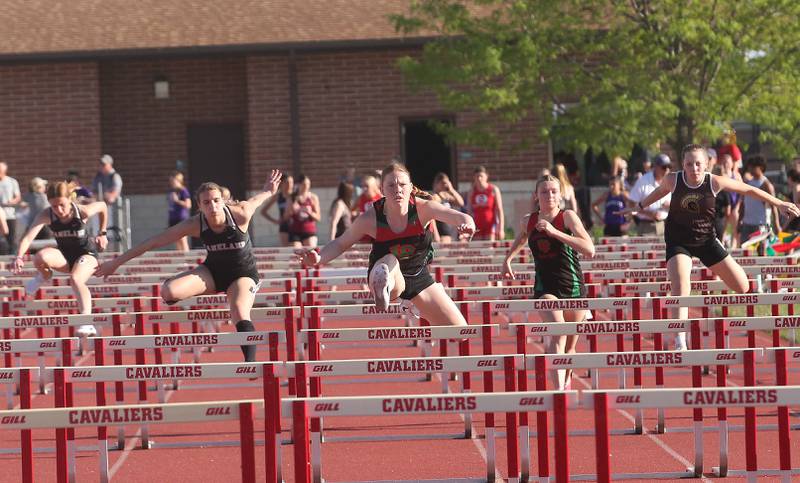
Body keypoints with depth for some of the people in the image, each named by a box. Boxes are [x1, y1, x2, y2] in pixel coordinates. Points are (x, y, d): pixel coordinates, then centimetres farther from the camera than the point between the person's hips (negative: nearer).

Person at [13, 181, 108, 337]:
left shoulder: (83, 211, -23)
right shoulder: (46, 215, -22)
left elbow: (102, 206, -1)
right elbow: (28, 237, -35)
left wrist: (102, 234, 3)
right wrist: (20, 256, -52)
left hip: (86, 253, -2)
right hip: (64, 254, 2)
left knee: (76, 279, -35)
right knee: (41, 257, -32)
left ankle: (87, 323, -41)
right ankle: (44, 276, 4)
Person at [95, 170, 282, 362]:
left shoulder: (240, 214, -27)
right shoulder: (195, 224, -22)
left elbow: (255, 201, -2)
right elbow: (154, 242, -18)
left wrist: (268, 191, 21)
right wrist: (116, 262, -15)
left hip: (243, 273, -2)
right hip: (213, 269, 2)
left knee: (240, 312, -32)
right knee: (169, 291, -21)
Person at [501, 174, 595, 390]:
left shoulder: (568, 217, -7)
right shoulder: (528, 221, 4)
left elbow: (589, 250, -22)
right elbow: (520, 240, 30)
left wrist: (554, 232, -26)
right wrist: (508, 259, 17)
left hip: (574, 287, 0)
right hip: (545, 287, 1)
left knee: (569, 347, 12)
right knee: (558, 335, -26)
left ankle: (567, 381, 43)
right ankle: (558, 389, -36)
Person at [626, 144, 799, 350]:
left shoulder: (715, 182, -16)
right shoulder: (673, 181, -15)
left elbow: (749, 190, -4)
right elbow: (660, 191, 10)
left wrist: (779, 204, 1)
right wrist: (641, 206, 24)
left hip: (706, 240, 2)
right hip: (678, 242, -2)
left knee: (742, 287, 4)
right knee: (680, 287, -24)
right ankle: (680, 343, -19)